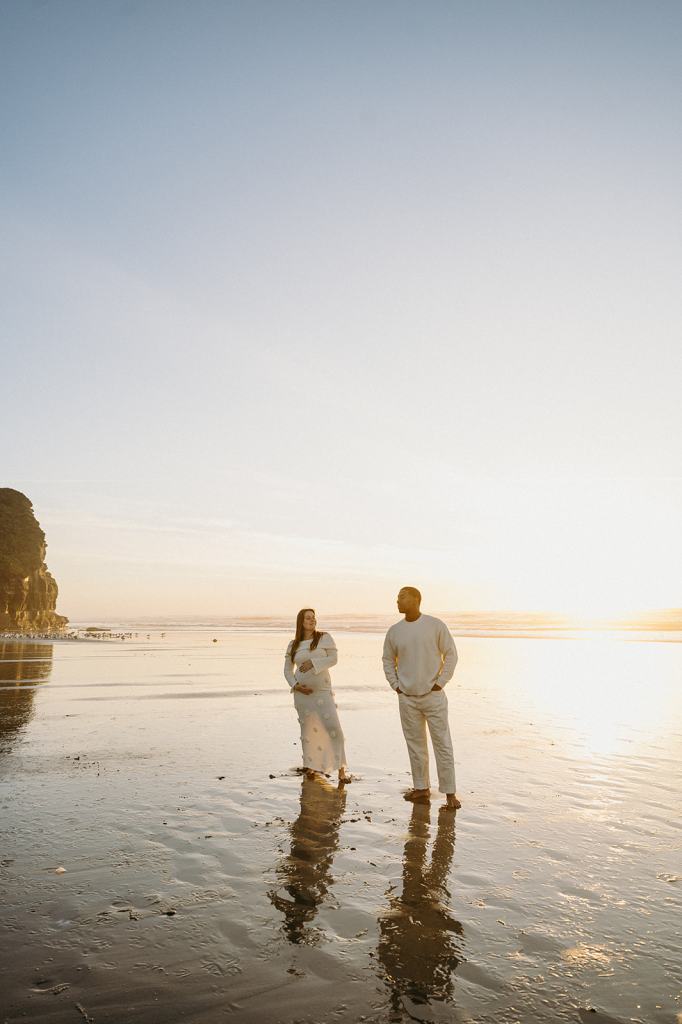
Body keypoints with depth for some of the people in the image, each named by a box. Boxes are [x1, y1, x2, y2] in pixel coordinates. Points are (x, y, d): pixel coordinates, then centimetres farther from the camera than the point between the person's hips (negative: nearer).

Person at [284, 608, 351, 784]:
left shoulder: (324, 638, 2)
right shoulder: (293, 645, 8)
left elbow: (333, 658, -7)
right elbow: (288, 670, 12)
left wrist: (313, 662, -20)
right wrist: (295, 685, -5)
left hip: (322, 691, -2)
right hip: (302, 691, 2)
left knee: (333, 727, -10)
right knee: (307, 728, 7)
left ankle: (341, 769, -3)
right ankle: (310, 767, 23)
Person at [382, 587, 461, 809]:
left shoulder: (435, 625, -8)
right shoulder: (394, 631, 1)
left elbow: (450, 654, -3)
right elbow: (388, 660, 13)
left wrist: (440, 683, -8)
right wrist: (396, 686, 4)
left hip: (433, 695, -3)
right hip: (407, 699, 3)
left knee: (443, 744, 0)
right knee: (415, 745, 10)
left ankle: (449, 793, 9)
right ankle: (421, 788, 23)